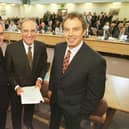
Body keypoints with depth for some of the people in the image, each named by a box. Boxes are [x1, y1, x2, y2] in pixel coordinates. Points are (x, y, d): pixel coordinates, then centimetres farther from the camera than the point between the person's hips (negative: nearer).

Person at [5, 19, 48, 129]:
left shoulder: (42, 47, -15)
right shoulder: (11, 48, -22)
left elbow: (44, 65, -2)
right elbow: (8, 71, -12)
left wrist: (40, 79, -16)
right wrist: (16, 86, -20)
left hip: (34, 86, 3)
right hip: (17, 88, -2)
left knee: (30, 108, 30)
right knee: (16, 111, 25)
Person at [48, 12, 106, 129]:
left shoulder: (96, 61, -31)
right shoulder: (59, 48, -13)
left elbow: (95, 95, -20)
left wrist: (82, 114, -11)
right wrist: (51, 88, 9)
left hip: (74, 107, -4)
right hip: (55, 99, 5)